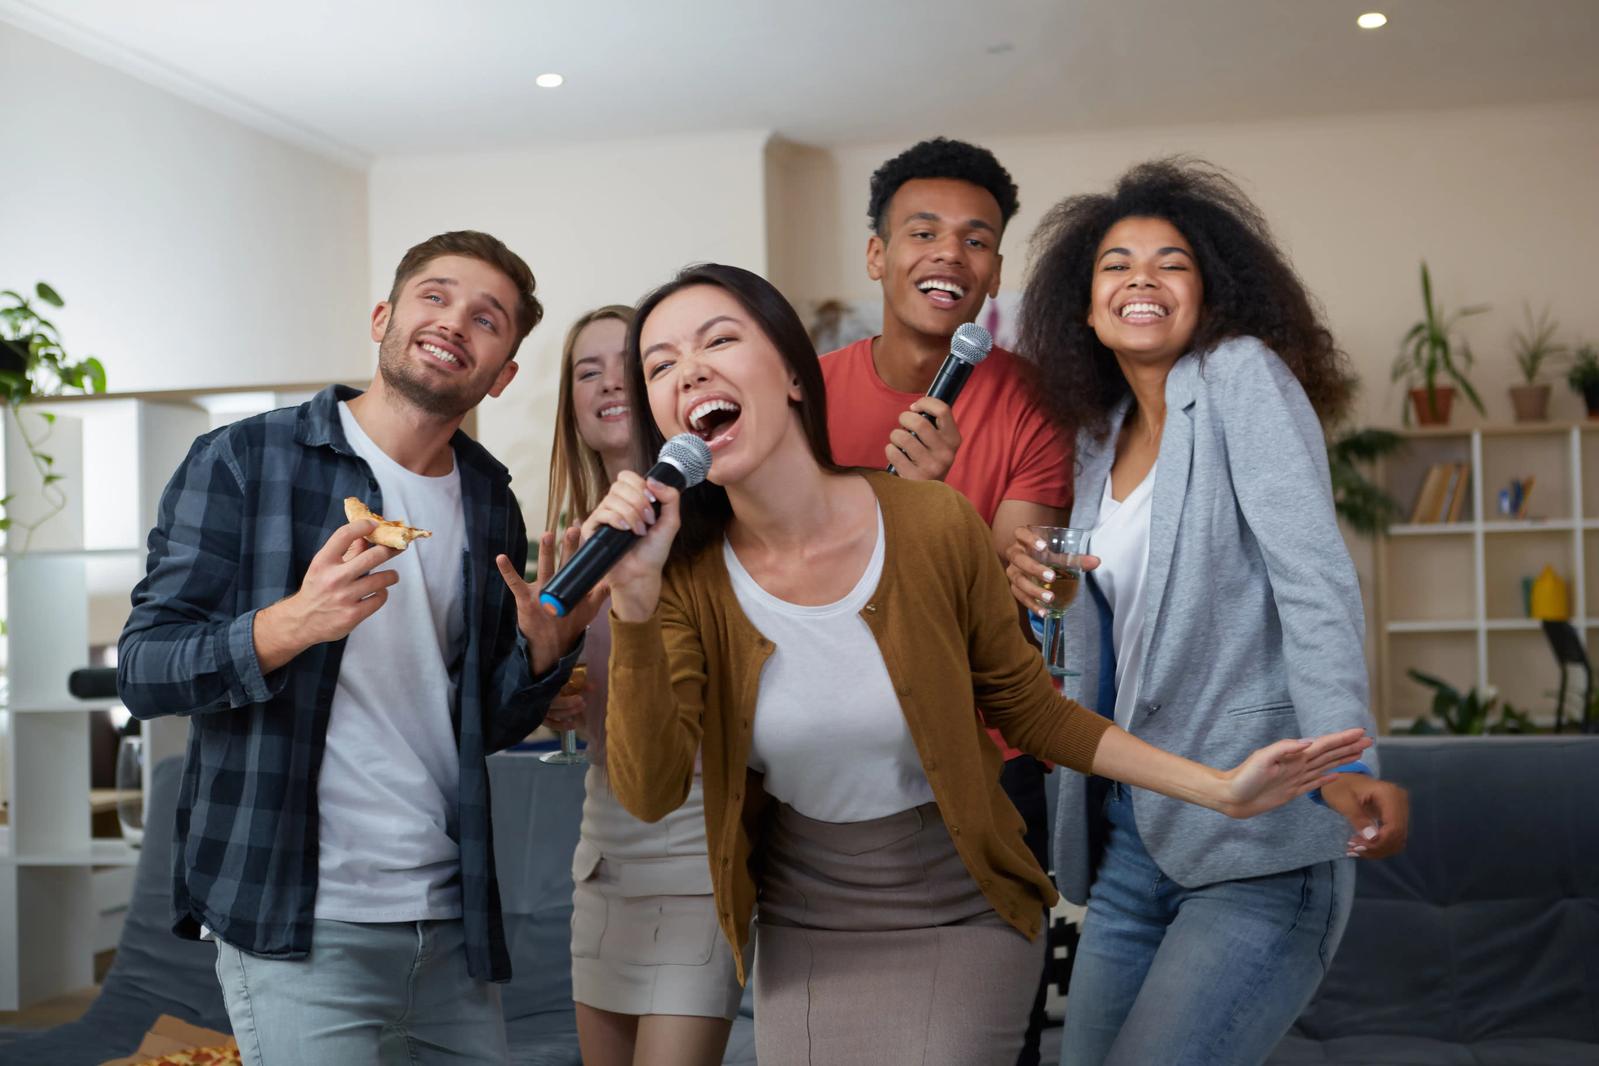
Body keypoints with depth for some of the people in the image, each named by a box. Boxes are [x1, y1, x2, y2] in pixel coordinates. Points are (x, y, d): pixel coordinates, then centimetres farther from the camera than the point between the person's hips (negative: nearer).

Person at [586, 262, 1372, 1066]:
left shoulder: (933, 524, -15)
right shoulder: (687, 575, -10)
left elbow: (1027, 707, -2)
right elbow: (649, 792, -19)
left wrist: (1219, 788, -8)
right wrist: (633, 604, -31)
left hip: (960, 920, -2)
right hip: (803, 937, 2)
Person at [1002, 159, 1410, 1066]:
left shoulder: (1243, 378, -5)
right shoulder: (1100, 444, 15)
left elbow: (1315, 580, -17)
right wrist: (1038, 593, 2)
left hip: (1256, 836, -7)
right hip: (1131, 835, 7)